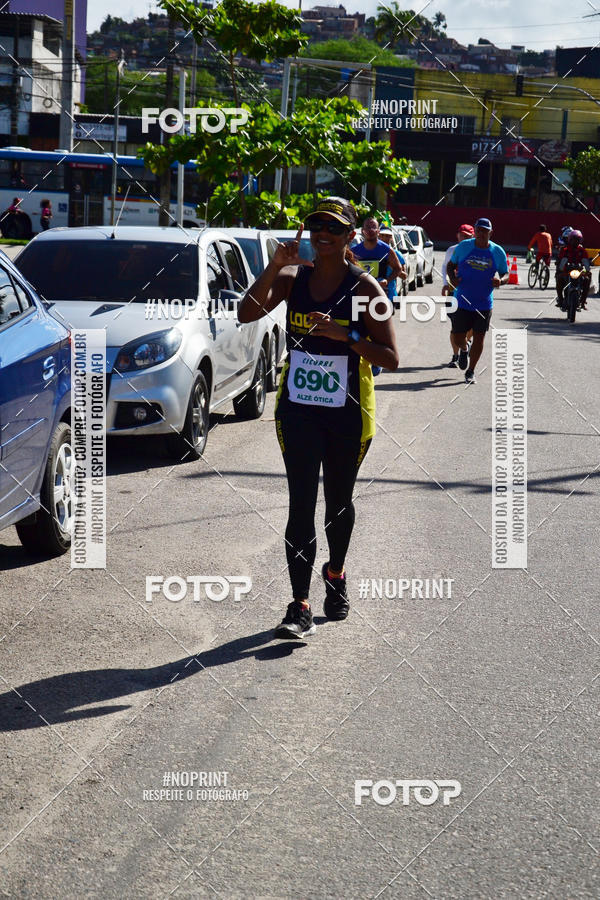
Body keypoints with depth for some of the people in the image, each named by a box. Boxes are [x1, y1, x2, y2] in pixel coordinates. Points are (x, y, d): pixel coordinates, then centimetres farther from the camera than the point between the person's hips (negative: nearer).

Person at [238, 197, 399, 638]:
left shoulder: (364, 287, -7)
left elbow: (390, 358, -11)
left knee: (338, 503, 16)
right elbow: (247, 313, -13)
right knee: (301, 506, -6)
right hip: (298, 408, 1)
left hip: (348, 413, -1)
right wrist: (275, 266, -20)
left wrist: (346, 336, -24)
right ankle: (300, 607, -6)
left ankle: (336, 574, 41)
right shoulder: (294, 277, 2)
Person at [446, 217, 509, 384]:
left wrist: (500, 280, -17)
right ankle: (464, 350, 39)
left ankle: (470, 371, 18)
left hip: (484, 303, 0)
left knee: (479, 338, 2)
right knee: (458, 338, 2)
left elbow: (505, 274, 7)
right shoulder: (463, 246, -2)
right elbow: (451, 265, 10)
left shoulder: (497, 252, 0)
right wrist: (452, 278, -12)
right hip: (462, 301, 0)